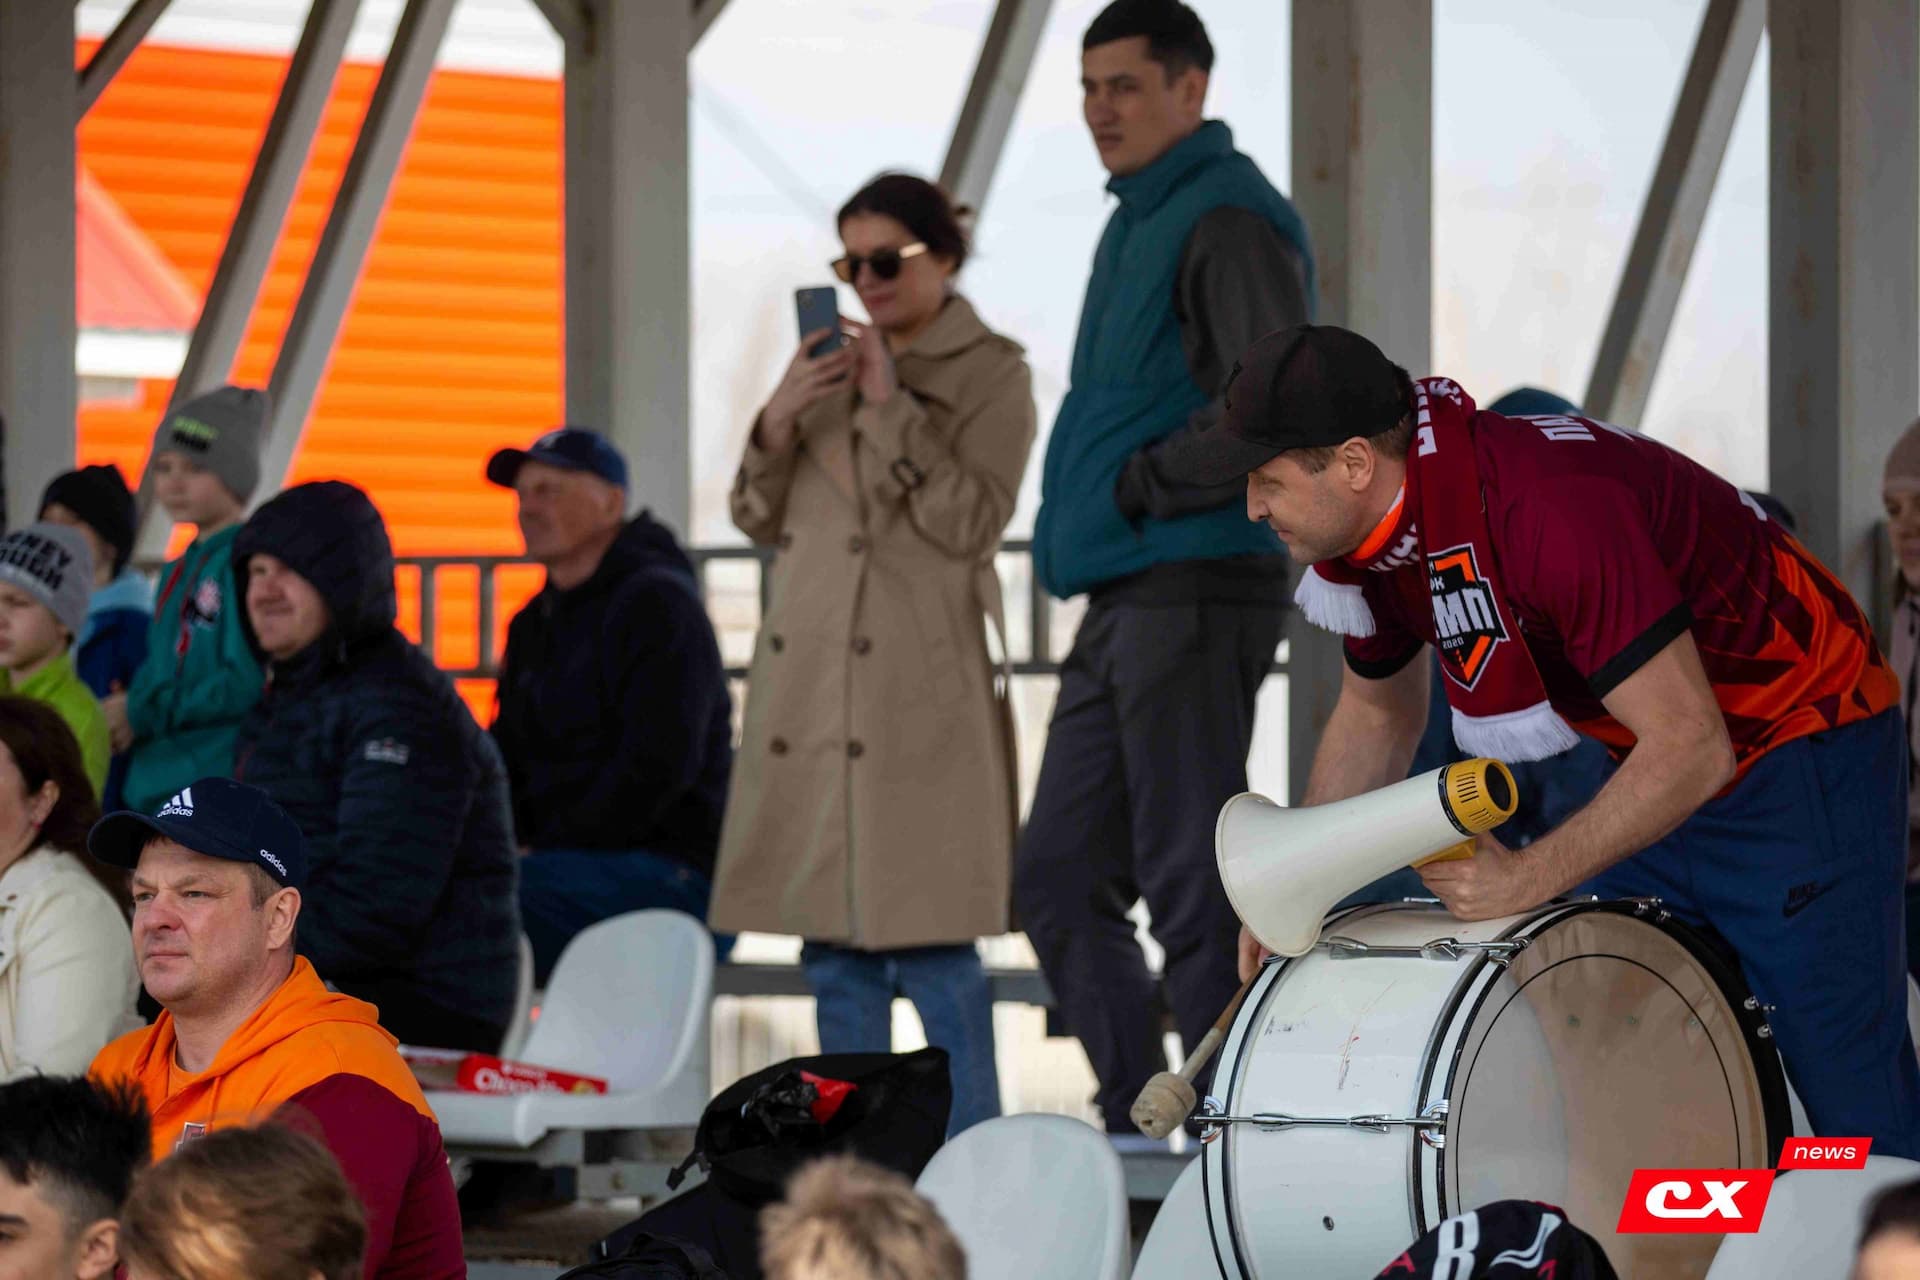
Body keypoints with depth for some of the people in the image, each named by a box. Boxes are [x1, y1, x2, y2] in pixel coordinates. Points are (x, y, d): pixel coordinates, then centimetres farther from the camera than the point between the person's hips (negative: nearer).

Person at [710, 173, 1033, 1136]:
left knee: (926, 936, -10)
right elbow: (759, 517, 15)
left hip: (918, 694, -6)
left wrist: (893, 407, -14)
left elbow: (969, 522, -10)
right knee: (833, 941, 7)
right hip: (811, 685, 6)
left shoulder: (989, 373, 1)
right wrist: (777, 425, -3)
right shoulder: (834, 365, 17)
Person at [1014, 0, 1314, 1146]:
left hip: (1198, 592, -10)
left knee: (1192, 880, -8)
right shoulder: (1140, 224, 20)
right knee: (1063, 881, 10)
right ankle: (1134, 1123, 14)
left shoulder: (1231, 221, -10)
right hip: (1126, 602, 10)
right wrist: (1094, 517, 13)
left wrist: (1142, 485, -15)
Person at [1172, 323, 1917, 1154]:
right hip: (1660, 772, 9)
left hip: (1803, 746, -9)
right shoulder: (1362, 540, -5)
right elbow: (1377, 714, 15)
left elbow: (1690, 747, -32)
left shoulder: (1551, 510, -33)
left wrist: (1528, 879, -30)